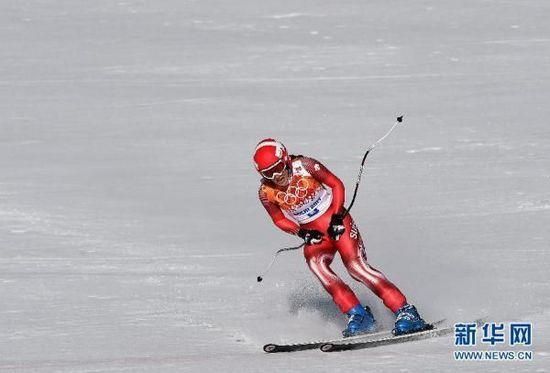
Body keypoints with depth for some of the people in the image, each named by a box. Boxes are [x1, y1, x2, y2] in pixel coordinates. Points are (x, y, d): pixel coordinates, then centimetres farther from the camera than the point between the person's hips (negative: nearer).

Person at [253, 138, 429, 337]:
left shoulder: (304, 166, -18)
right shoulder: (266, 192, -9)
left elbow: (336, 185, -7)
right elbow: (280, 220, 5)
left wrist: (337, 217, -16)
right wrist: (302, 233, -13)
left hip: (335, 221, -3)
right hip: (313, 234, 3)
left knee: (357, 266, -20)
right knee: (315, 262, -28)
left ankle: (405, 312, -20)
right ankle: (357, 315, -25)